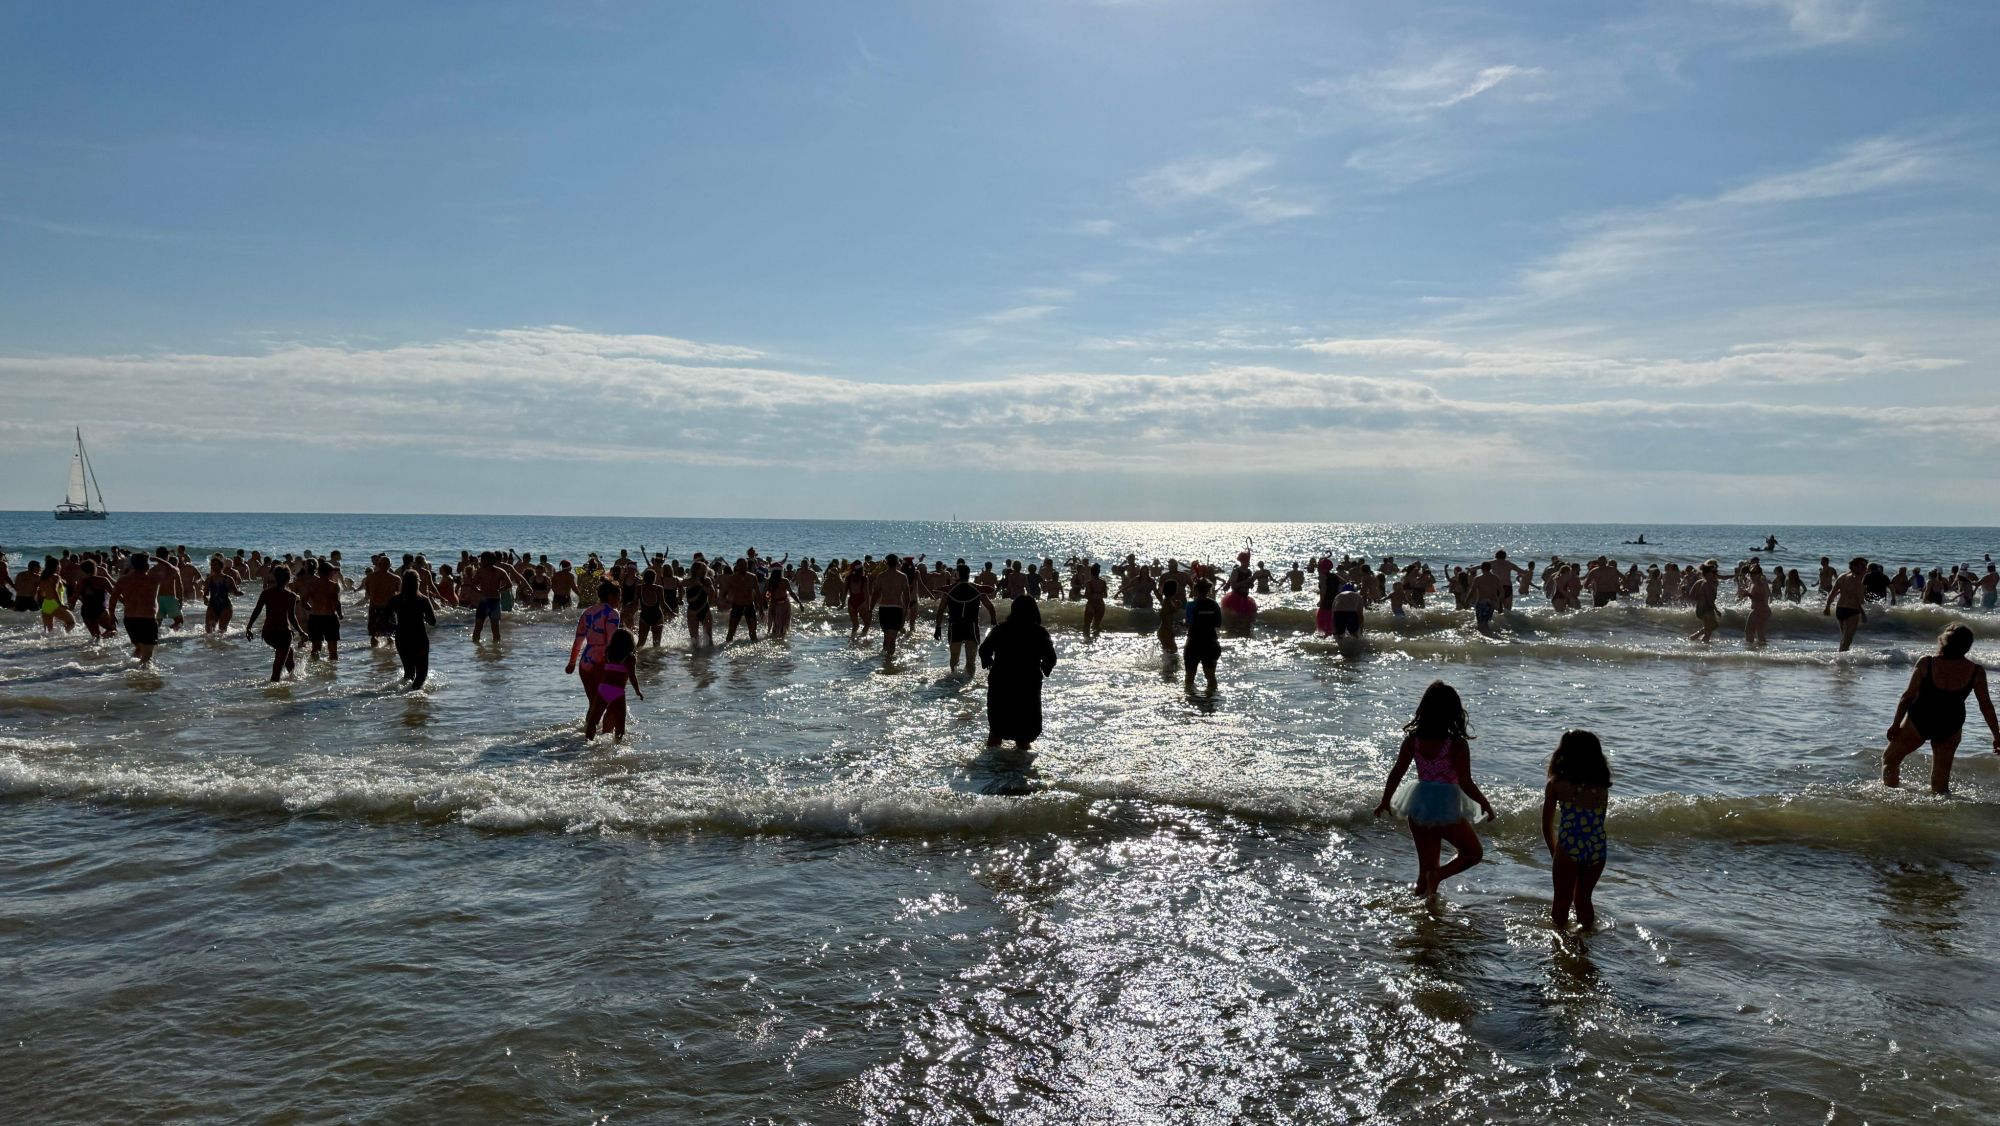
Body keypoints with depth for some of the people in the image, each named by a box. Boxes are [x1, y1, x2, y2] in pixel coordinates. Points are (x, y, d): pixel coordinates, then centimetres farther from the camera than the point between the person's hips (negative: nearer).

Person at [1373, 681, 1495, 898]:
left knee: (1426, 866, 20)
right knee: (1473, 853, 19)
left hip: (1419, 807, 4)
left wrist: (1385, 802, 14)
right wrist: (1485, 804, 1)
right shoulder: (1458, 744, -19)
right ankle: (1438, 875, -5)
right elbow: (1466, 784, -17)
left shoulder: (1412, 740, -7)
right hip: (1447, 809, -4)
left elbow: (1396, 773, -1)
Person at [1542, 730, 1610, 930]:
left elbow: (1547, 826, 5)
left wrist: (1554, 853, 20)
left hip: (1569, 848, -3)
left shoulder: (1555, 785, -1)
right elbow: (1598, 821, 9)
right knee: (1583, 898, 23)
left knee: (1562, 899, 14)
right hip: (1598, 849, 4)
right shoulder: (1603, 787, 7)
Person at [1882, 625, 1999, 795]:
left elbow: (1909, 696, -12)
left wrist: (1896, 723, -1)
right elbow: (1986, 706, -2)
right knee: (1941, 779, 14)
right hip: (1951, 726, 2)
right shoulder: (1976, 672, -10)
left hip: (1919, 721, -2)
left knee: (1890, 759, 17)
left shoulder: (1926, 664, -16)